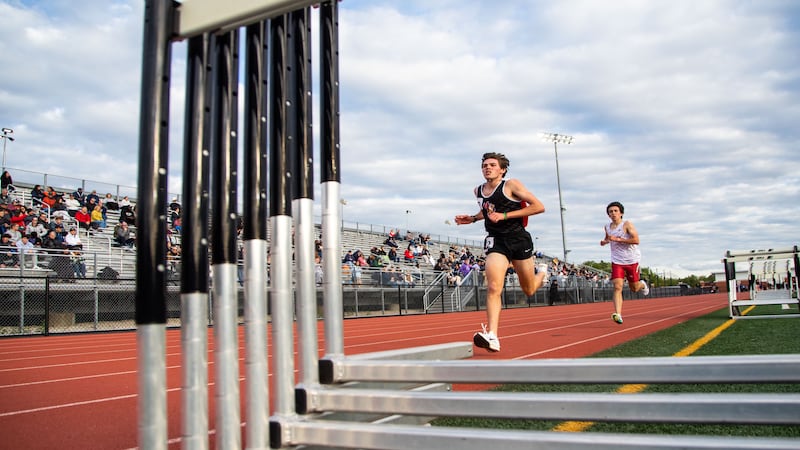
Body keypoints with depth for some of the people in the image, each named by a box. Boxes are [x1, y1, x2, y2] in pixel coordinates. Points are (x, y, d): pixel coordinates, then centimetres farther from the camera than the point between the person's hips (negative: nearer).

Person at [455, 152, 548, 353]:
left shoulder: (511, 185, -9)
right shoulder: (479, 191, 7)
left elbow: (538, 206, -14)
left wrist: (504, 215, -19)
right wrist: (473, 218, 8)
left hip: (518, 239, -2)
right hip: (495, 240, 3)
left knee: (529, 290, 15)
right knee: (493, 288, -19)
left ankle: (542, 273, 50)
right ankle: (491, 336, -23)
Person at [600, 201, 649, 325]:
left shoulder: (627, 224, -11)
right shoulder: (607, 227, 5)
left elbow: (636, 240, -21)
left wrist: (618, 239, -25)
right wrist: (604, 241, 4)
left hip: (632, 260, -2)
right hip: (617, 261, 3)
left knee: (634, 288, 11)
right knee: (617, 287, -16)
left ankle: (642, 284, 49)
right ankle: (618, 315, -23)